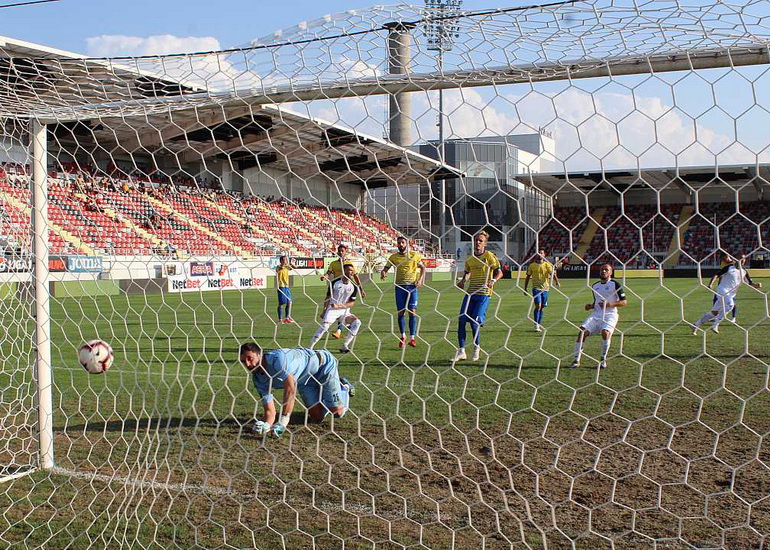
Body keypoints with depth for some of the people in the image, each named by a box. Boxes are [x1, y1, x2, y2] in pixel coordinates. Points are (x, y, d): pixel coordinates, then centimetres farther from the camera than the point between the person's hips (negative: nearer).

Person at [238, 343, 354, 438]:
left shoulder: (277, 357, -40)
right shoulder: (258, 378, -16)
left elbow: (290, 389, -50)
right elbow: (270, 411, -17)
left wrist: (282, 423, -54)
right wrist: (266, 425, -42)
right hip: (304, 380, 6)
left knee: (337, 412, -5)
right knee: (317, 416, 0)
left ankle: (344, 387, 27)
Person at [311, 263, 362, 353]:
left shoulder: (354, 286, -2)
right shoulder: (335, 283, -7)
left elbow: (351, 303, -3)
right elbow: (328, 298, 1)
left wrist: (339, 306, -16)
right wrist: (324, 311, -2)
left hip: (344, 311, 3)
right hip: (332, 310, -3)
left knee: (357, 322, -19)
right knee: (324, 325, -24)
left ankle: (345, 346, -13)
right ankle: (310, 347, -18)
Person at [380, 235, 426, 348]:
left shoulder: (414, 255, 2)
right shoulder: (393, 257, 5)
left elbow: (422, 267, 9)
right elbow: (386, 268, 6)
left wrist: (420, 280, -5)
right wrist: (383, 273, -18)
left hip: (412, 286, -1)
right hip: (400, 286, 1)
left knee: (412, 312, -6)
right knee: (401, 312, 3)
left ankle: (412, 338, -2)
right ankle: (403, 336, 18)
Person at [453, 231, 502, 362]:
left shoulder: (489, 256, -3)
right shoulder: (470, 259, 12)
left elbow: (499, 272, -3)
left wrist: (493, 280, -21)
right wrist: (463, 280, 7)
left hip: (483, 294, -5)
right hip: (470, 292, 5)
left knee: (475, 322, -10)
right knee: (461, 321, -4)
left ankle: (477, 348, 15)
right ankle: (461, 351, 3)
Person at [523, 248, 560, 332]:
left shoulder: (547, 265, 1)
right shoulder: (532, 265, 3)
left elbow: (553, 274, -12)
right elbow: (528, 277, 12)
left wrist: (556, 281, -31)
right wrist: (525, 288, 12)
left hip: (545, 288, 1)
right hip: (536, 288, -1)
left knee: (542, 307, 9)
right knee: (538, 306, -16)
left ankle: (539, 324, 24)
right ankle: (536, 325, -15)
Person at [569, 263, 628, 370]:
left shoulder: (615, 284, 0)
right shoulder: (595, 286, 18)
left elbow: (624, 302, -3)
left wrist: (610, 304, -16)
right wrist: (591, 306, 8)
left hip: (610, 315, -5)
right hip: (596, 314, 5)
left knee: (605, 332, -32)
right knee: (582, 331, -16)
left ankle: (603, 359, -12)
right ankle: (577, 360, -10)